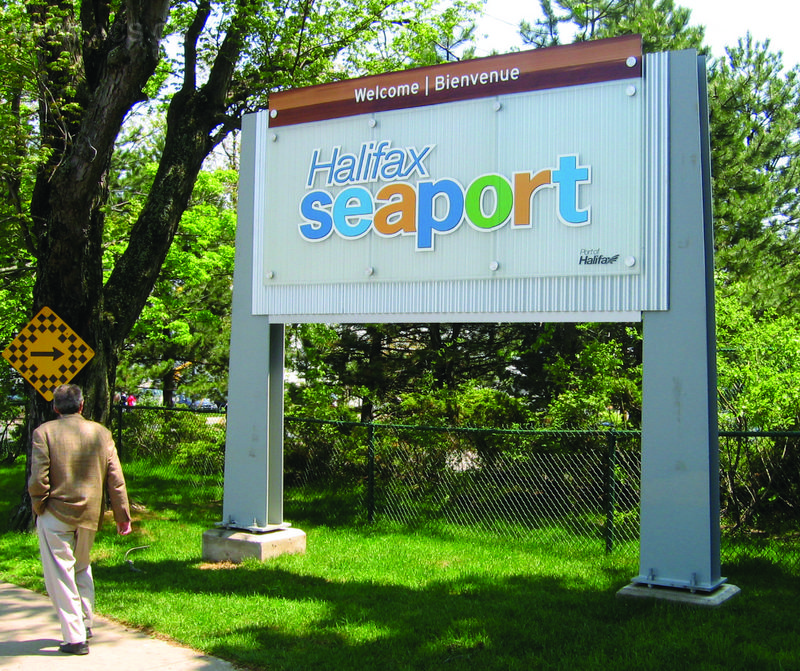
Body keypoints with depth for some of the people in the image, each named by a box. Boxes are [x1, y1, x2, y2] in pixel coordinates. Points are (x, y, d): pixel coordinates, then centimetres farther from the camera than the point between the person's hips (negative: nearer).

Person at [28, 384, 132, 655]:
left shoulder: (44, 432, -10)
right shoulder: (101, 433, 0)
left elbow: (37, 479, -14)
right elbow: (115, 479, 0)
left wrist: (39, 509, 2)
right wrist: (122, 515, 7)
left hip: (55, 514, -4)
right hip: (90, 515, 4)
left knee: (61, 576, 4)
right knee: (82, 568, 24)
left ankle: (75, 638, 4)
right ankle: (85, 624, 29)